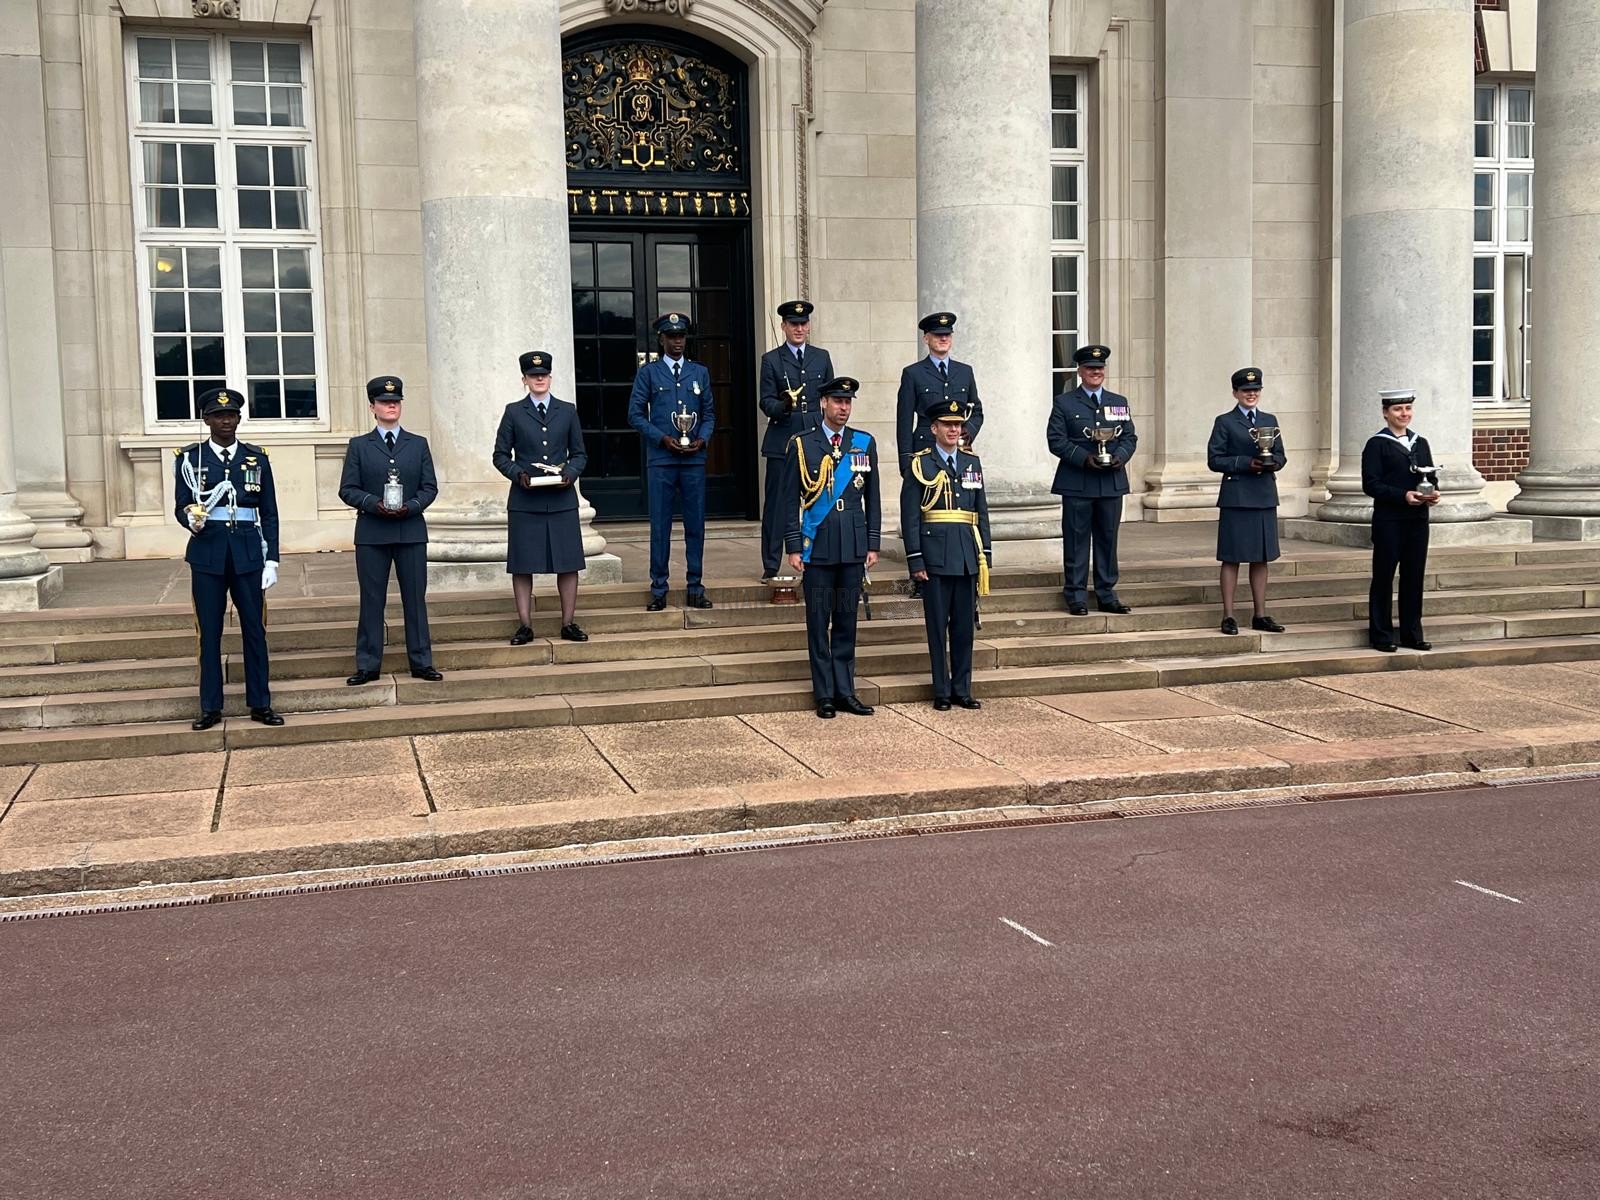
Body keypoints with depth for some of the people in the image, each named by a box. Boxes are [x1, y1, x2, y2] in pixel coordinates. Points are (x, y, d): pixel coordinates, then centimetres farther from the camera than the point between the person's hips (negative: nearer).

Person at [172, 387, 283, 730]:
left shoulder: (257, 458, 7)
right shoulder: (190, 458, 4)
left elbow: (269, 514, 7)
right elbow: (181, 507, 3)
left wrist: (271, 560, 0)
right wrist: (190, 519, -21)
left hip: (248, 553, 1)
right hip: (207, 553, -1)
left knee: (254, 628, 4)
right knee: (209, 631, 4)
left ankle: (260, 704, 12)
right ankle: (210, 707, 11)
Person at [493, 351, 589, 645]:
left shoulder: (568, 411, 11)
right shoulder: (513, 412, 7)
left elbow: (579, 454, 12)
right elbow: (501, 455, 7)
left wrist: (570, 472, -8)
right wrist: (518, 474, -11)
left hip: (562, 499, 1)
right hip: (524, 500, -1)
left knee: (568, 563, 1)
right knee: (522, 565, 0)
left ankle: (569, 623, 10)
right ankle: (525, 626, 7)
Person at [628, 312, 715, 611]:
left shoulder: (700, 372, 13)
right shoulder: (648, 372, 5)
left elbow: (709, 413, 14)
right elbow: (635, 414, 2)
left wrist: (702, 438, -5)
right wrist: (663, 438, -10)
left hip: (694, 459, 2)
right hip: (660, 459, -2)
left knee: (696, 524, 4)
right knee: (660, 525, -1)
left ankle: (695, 588, 12)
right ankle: (658, 591, 6)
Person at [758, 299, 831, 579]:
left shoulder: (822, 357, 13)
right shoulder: (771, 360, 4)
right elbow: (766, 403, -1)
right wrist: (784, 405, -22)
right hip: (782, 442, -2)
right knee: (776, 503, -1)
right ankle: (770, 566, 6)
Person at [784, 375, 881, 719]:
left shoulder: (865, 443, 8)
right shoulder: (802, 445, 0)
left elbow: (872, 497, 10)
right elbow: (790, 500, 1)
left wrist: (873, 544, 5)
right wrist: (793, 548, -4)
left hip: (853, 546, 2)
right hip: (817, 546, -2)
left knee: (847, 622, 8)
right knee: (818, 623, 2)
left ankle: (845, 691, 15)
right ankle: (824, 694, 9)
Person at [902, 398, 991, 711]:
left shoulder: (972, 462, 12)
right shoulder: (920, 464, -2)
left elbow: (982, 511, 14)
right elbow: (910, 516, -4)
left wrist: (985, 553, 8)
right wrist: (915, 560, -10)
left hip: (967, 557, 4)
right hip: (935, 557, -4)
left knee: (964, 625, 8)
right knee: (937, 626, 2)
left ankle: (962, 690, 17)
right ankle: (942, 692, 10)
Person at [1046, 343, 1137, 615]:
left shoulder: (1119, 402, 15)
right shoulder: (1064, 403, 2)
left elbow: (1129, 437, 13)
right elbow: (1056, 440, -5)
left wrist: (1121, 456, -8)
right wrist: (1084, 458, -17)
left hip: (1112, 482, 4)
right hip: (1077, 483, -4)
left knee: (1108, 539, 8)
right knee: (1076, 540, -1)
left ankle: (1106, 595, 15)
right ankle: (1076, 597, 6)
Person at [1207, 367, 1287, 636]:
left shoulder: (1270, 420, 15)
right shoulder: (1225, 422, 0)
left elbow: (1281, 455, 15)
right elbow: (1214, 459, -6)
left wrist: (1273, 461, -8)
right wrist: (1246, 463, -16)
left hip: (1265, 497, 5)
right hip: (1236, 498, -5)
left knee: (1261, 558, 9)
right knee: (1232, 558, -2)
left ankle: (1260, 615, 15)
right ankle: (1228, 616, 2)